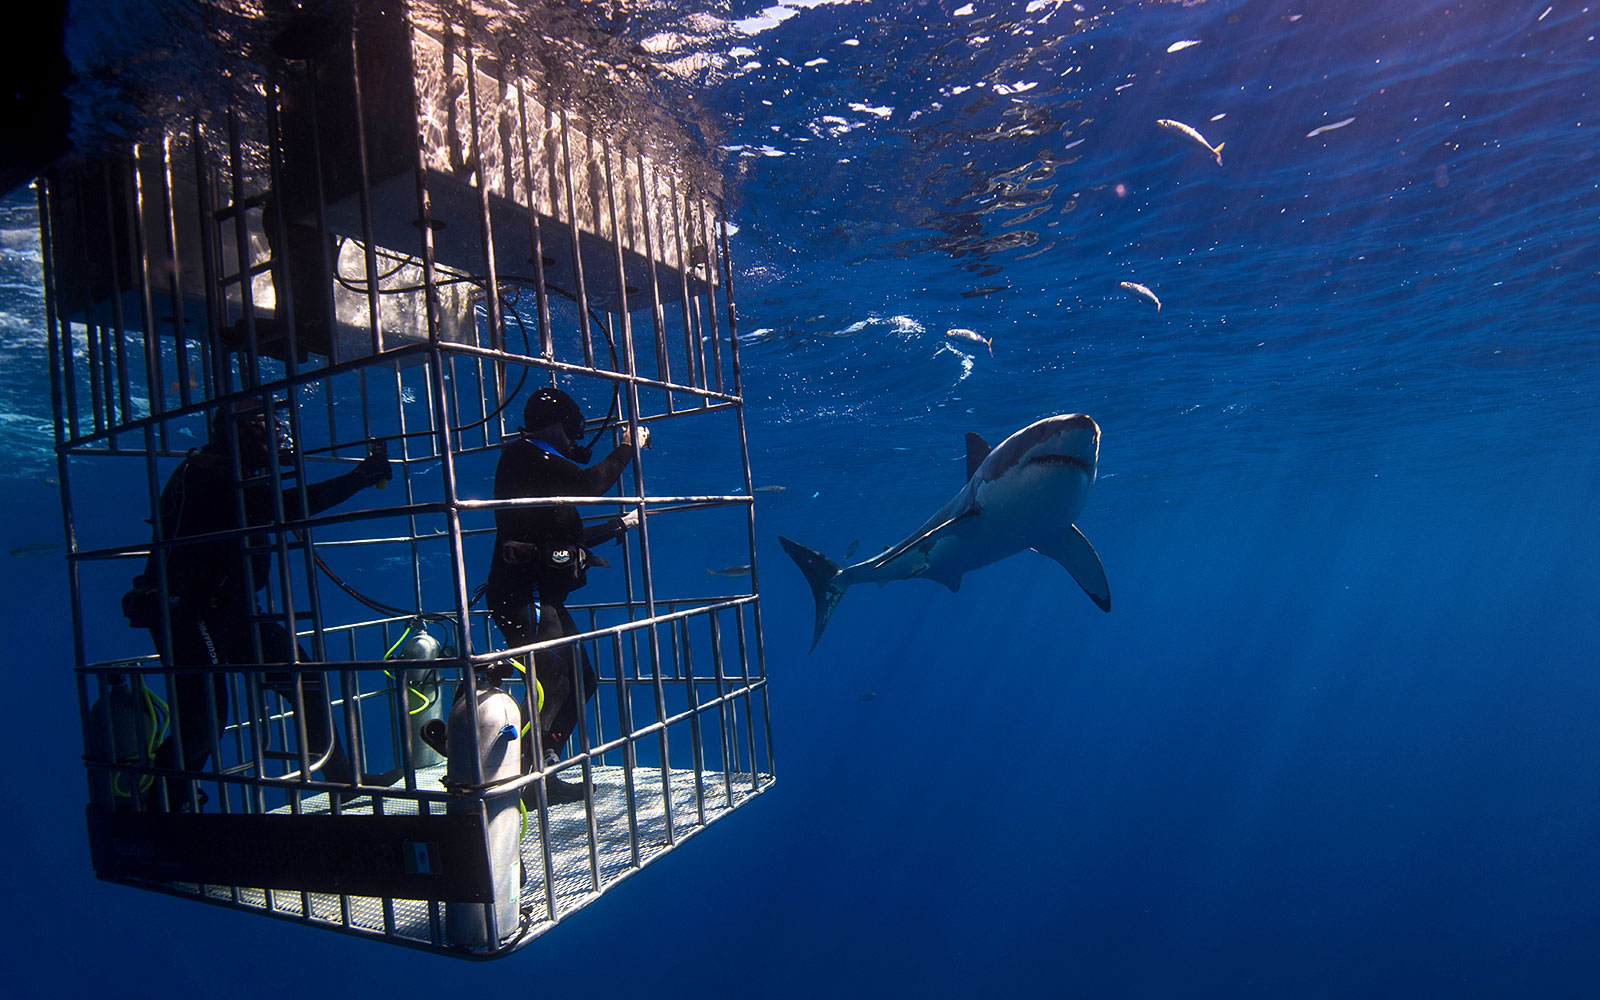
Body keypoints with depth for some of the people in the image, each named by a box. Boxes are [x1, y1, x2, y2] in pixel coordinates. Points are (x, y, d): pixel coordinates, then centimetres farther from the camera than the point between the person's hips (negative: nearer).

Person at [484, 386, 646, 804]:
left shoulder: (542, 465, 23)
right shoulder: (523, 456, -7)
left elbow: (569, 537, 30)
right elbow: (588, 484, -21)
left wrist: (621, 524, 40)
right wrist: (627, 448, -7)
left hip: (545, 600, 10)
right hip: (524, 597, -10)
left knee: (580, 679, 11)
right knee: (552, 683, -17)